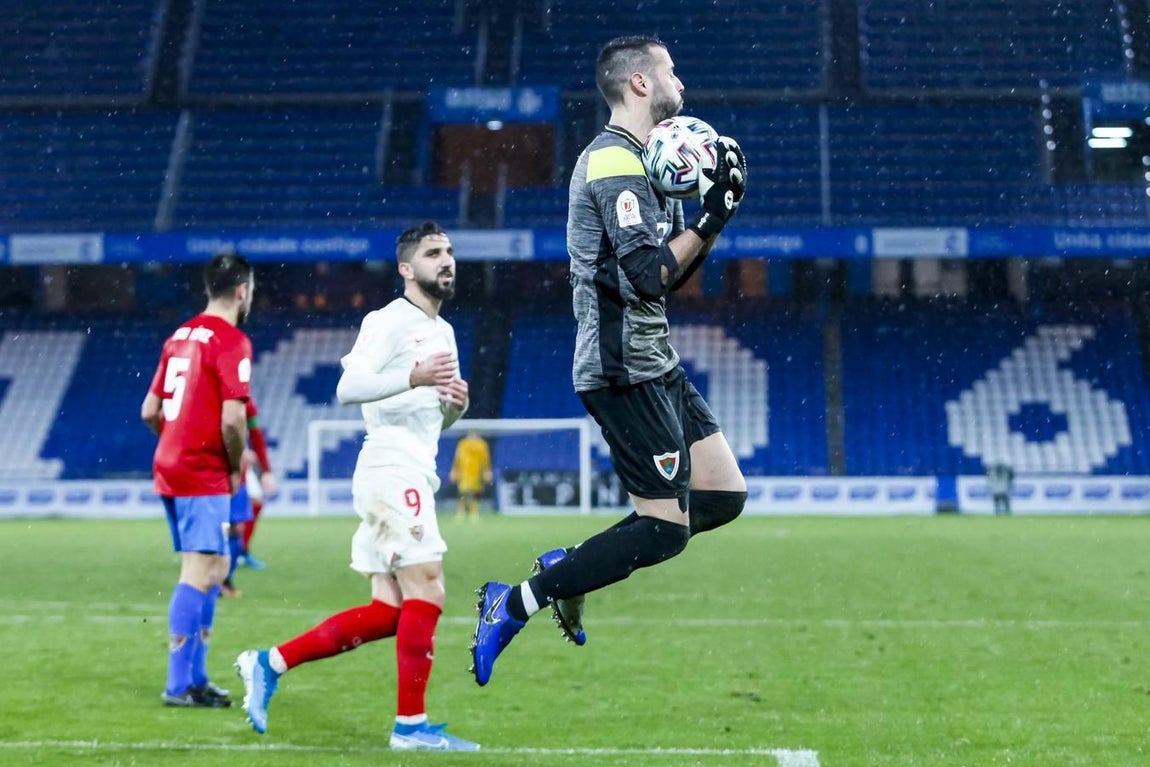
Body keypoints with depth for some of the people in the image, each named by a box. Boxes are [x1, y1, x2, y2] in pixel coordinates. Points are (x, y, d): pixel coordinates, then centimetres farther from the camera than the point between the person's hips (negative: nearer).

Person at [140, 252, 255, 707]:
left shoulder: (180, 336, 14)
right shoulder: (231, 341, -11)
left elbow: (149, 411, 16)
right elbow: (233, 418, -20)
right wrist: (236, 466, -6)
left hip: (170, 467, 9)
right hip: (204, 476, -9)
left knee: (214, 570, 16)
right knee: (199, 574, -8)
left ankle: (195, 678, 19)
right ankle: (179, 684, -8)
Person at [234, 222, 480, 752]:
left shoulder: (443, 331, 21)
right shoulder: (389, 321, -7)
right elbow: (347, 388, -20)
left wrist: (456, 403, 5)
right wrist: (414, 377, -32)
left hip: (413, 474, 9)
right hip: (391, 467, -9)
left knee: (386, 613, 6)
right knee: (426, 593, -11)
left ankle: (270, 664, 13)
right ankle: (411, 724, -4)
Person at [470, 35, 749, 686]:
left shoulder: (640, 163, 17)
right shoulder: (614, 161, -15)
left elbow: (676, 274, 19)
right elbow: (648, 275, -23)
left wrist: (709, 214, 6)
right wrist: (712, 217, -16)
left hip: (655, 362, 10)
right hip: (625, 370, -10)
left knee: (726, 494, 9)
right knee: (666, 528, -10)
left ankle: (570, 565, 14)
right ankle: (515, 604, -3)